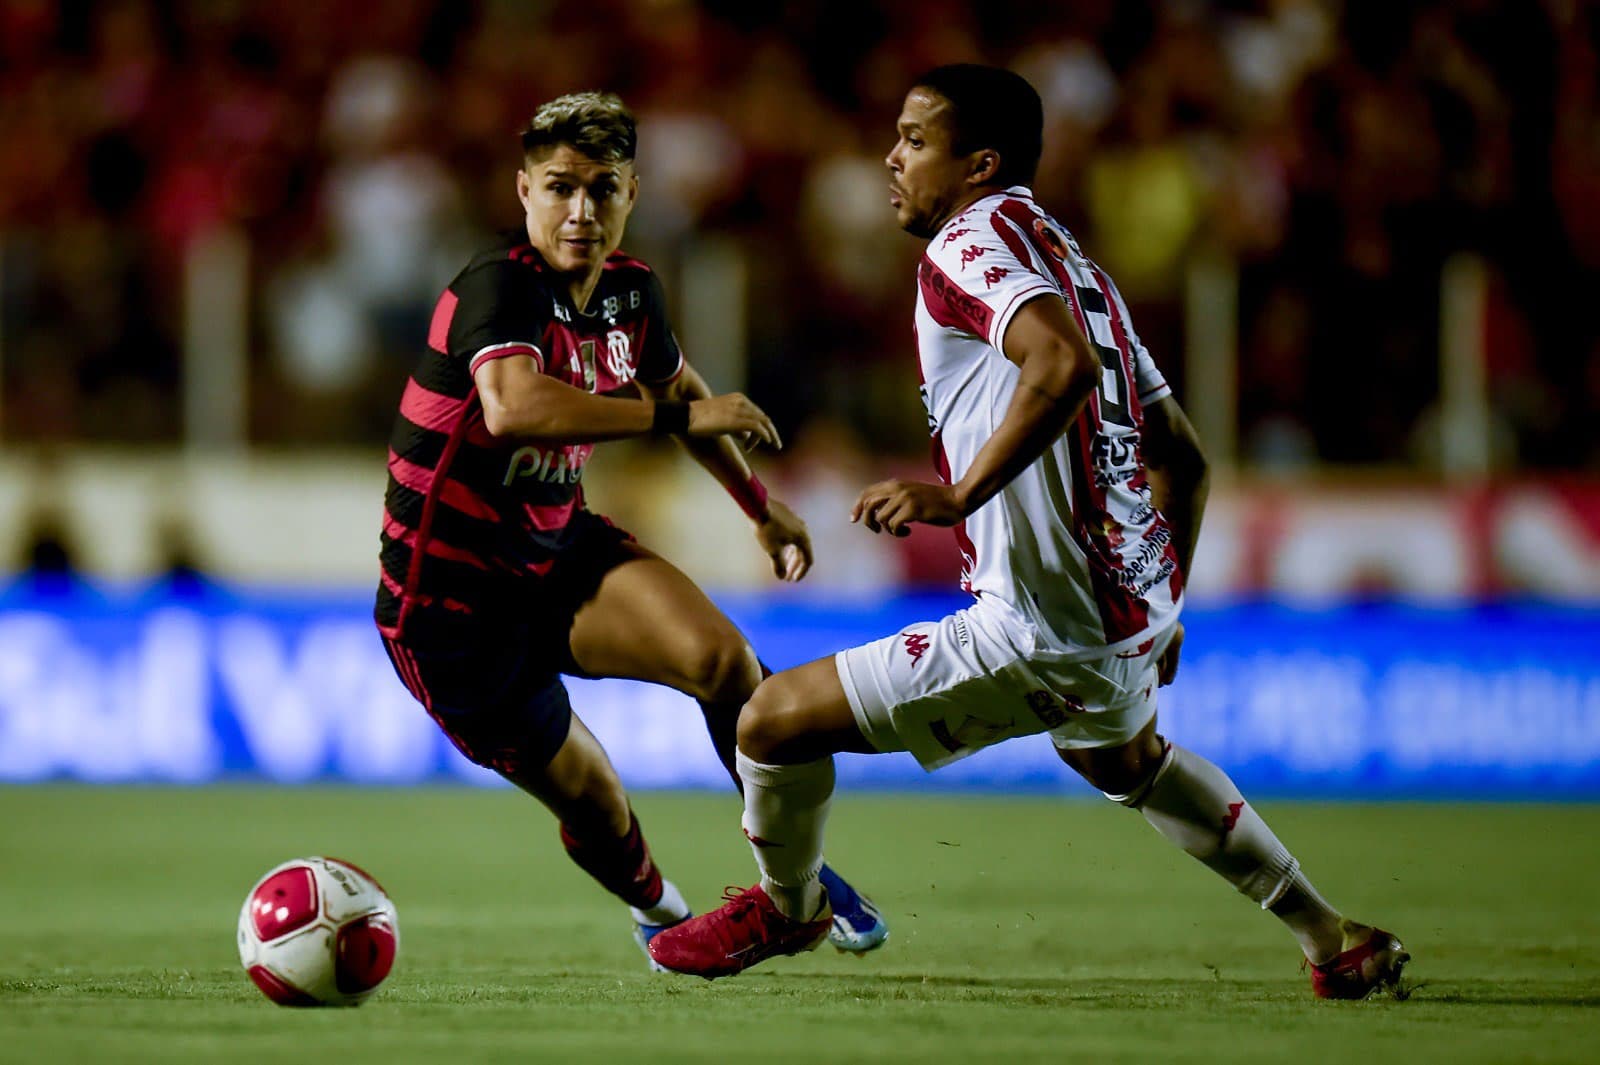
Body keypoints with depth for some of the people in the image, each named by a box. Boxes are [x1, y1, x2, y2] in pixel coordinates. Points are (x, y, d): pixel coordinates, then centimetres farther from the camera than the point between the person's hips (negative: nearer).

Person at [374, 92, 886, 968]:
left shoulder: (629, 292, 0)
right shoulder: (499, 286, -26)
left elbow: (676, 386, 23)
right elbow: (513, 407, -47)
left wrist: (761, 507, 33)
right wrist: (679, 414, -44)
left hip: (560, 551, 6)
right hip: (452, 600, -6)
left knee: (720, 657, -21)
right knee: (590, 805, 0)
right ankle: (660, 913, 35)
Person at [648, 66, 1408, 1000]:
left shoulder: (971, 241, -10)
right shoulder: (1073, 261, 17)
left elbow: (1063, 362, -31)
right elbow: (1182, 456, 23)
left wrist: (958, 495, -29)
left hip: (1041, 636, -10)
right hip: (1136, 610, 10)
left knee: (774, 720, -2)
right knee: (1124, 758, 41)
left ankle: (786, 907, 24)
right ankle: (1334, 941, 45)